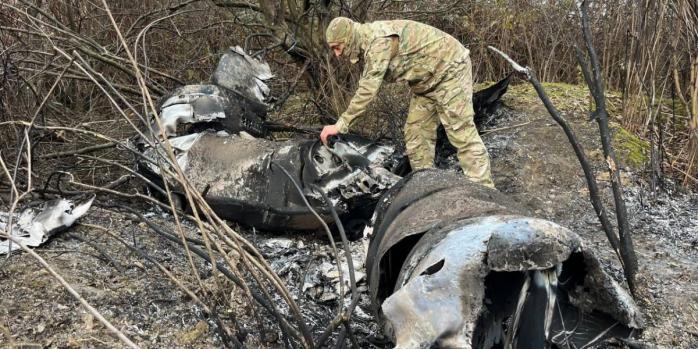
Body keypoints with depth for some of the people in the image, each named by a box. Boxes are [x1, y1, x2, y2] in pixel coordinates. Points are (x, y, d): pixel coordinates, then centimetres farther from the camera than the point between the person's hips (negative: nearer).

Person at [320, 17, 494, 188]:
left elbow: (367, 90, -32)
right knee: (416, 133, 8)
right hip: (426, 79, 10)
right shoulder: (368, 42, 4)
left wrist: (340, 125, -29)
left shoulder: (378, 40, -27)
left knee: (461, 133, -12)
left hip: (449, 66, -10)